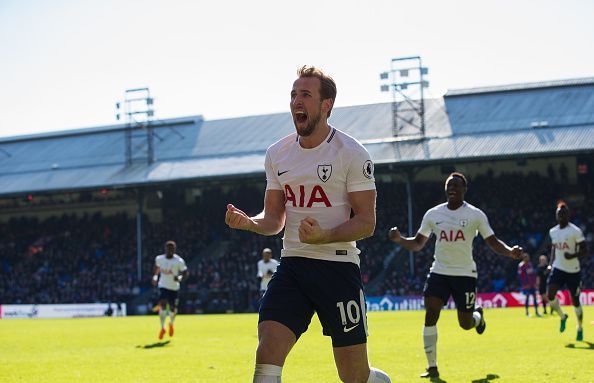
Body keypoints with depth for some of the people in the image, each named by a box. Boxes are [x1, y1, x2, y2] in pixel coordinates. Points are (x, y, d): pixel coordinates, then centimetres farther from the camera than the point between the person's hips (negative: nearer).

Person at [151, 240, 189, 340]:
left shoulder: (179, 261, -12)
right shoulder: (159, 259, -2)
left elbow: (185, 274, -8)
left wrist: (180, 278, -27)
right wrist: (155, 277, 5)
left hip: (174, 288, -1)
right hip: (163, 286, 1)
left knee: (172, 308, 4)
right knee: (162, 305, -19)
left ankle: (171, 323, 38)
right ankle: (162, 327, -5)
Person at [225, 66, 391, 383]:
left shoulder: (351, 154, -7)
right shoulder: (277, 154, 9)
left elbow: (366, 223, -8)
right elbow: (274, 219, 14)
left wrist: (324, 236, -26)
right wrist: (248, 223, -9)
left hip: (338, 266, -4)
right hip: (292, 263, 4)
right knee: (268, 353, -14)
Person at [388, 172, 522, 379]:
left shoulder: (476, 215, -5)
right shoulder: (433, 214, 4)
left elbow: (493, 242, -5)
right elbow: (418, 244, 10)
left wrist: (510, 252, -25)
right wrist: (400, 239, -11)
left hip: (465, 274, -2)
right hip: (439, 272, 2)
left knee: (465, 323, 2)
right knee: (430, 315, -14)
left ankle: (478, 316, 42)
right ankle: (432, 367, -5)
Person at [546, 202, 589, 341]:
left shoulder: (575, 231, -12)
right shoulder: (553, 231, 7)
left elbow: (585, 251, -12)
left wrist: (573, 255, -30)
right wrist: (551, 263, 13)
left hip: (573, 271, -4)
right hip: (558, 269, 4)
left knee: (575, 301, 5)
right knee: (550, 296, -15)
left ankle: (580, 329, 26)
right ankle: (563, 316, 14)